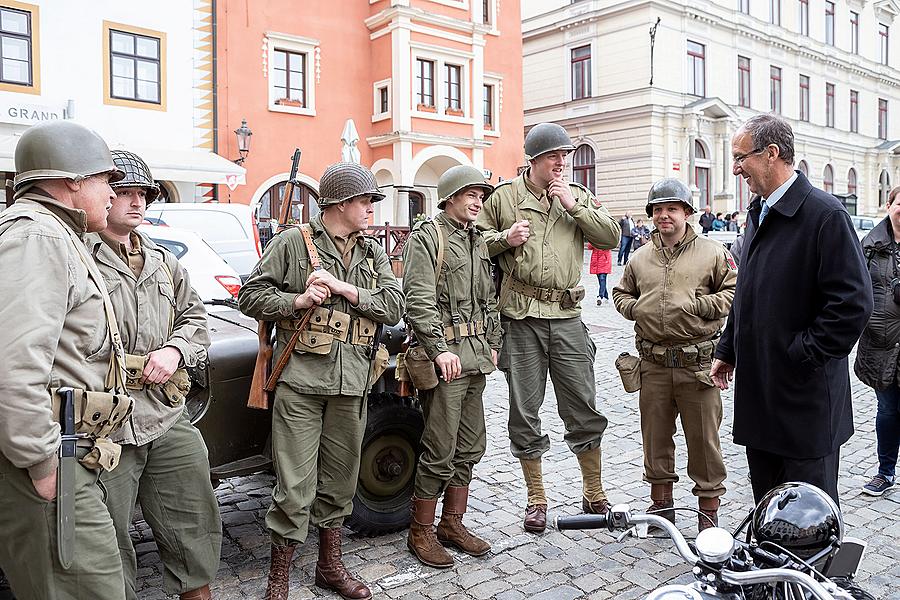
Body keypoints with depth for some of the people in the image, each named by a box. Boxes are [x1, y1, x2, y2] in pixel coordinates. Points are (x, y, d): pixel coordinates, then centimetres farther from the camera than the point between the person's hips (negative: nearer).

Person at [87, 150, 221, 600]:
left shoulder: (164, 263, 16)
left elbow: (195, 317, 19)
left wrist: (175, 349, -1)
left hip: (169, 419, 6)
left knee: (195, 523, 16)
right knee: (108, 541, 9)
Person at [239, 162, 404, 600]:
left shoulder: (374, 254, 14)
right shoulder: (292, 243, 1)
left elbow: (394, 307, 2)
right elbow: (250, 296, 1)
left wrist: (344, 288, -10)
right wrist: (298, 301, -14)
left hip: (351, 384, 5)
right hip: (301, 381, -4)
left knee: (339, 482, 16)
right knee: (296, 489, -2)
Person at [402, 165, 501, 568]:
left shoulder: (478, 241, 18)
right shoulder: (426, 237, -7)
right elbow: (418, 301, -16)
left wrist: (492, 345, 15)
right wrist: (441, 350, -22)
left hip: (476, 355, 8)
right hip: (445, 356, -8)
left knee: (470, 446, 13)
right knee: (440, 451, -4)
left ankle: (452, 523, 27)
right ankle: (421, 532, 12)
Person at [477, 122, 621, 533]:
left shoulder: (578, 197, 11)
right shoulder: (504, 197, 6)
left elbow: (610, 238, 2)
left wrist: (574, 206, -7)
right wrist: (504, 238, -10)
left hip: (567, 317, 2)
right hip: (520, 318, -1)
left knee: (584, 409, 7)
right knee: (525, 413, 7)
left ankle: (594, 495, 25)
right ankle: (536, 500, 22)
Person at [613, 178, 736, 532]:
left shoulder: (712, 252, 1)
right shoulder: (640, 259, 12)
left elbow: (735, 293, -2)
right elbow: (621, 293, 24)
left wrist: (697, 305, -13)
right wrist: (633, 307, 3)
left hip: (697, 362, -4)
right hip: (654, 363, 4)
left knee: (704, 438, 4)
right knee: (655, 435, 13)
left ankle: (709, 511, 20)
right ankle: (661, 505, 30)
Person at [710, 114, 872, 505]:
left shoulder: (826, 215, -15)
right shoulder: (758, 212, 12)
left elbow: (853, 304, -20)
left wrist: (800, 354, -16)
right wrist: (728, 351, 18)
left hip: (806, 396, -8)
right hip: (758, 392, 8)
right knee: (768, 509, 19)